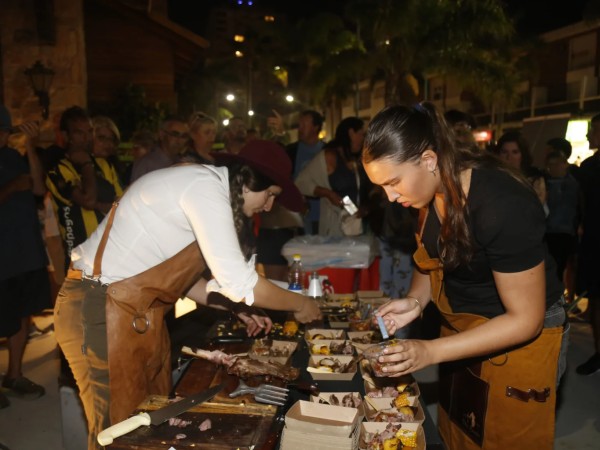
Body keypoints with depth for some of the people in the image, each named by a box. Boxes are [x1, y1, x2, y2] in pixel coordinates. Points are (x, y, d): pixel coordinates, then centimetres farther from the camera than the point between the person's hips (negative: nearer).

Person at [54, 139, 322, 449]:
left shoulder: (203, 187, 10)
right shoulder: (206, 186, -20)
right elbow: (238, 281, -24)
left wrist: (236, 307, 11)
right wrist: (299, 304, -8)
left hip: (139, 313, 9)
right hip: (102, 311, -9)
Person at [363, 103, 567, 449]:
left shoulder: (503, 205, -32)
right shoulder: (432, 189, -9)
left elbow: (525, 320, -25)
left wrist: (430, 351, -28)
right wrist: (416, 300, -12)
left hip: (519, 337, -6)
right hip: (462, 328, 7)